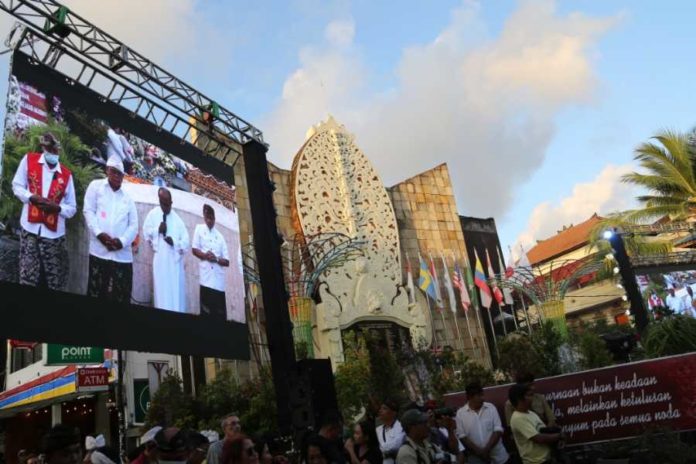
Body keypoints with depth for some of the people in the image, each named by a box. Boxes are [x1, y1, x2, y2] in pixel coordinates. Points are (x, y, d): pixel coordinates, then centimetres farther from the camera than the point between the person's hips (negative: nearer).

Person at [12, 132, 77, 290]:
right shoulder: (29, 159, 5)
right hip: (30, 228, 0)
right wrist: (32, 197, -11)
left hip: (54, 233, 1)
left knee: (55, 283, 4)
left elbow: (72, 208, 8)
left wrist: (57, 207, -12)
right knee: (28, 279, 1)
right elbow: (17, 186, 8)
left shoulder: (66, 174, 5)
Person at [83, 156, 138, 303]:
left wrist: (122, 241, -7)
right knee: (96, 292, -1)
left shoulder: (128, 198, 19)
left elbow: (134, 225, 11)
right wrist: (99, 233, -12)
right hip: (100, 251, -2)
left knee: (121, 296, -1)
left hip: (123, 255, 2)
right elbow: (88, 211, 2)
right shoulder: (96, 186, 13)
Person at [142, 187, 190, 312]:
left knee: (177, 292, 1)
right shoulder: (153, 214, 7)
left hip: (175, 260, 1)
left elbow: (186, 242, 4)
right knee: (162, 291, -2)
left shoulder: (178, 219, 8)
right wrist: (157, 230, -7)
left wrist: (174, 242, -14)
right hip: (160, 259, -1)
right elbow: (146, 232, 10)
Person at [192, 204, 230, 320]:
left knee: (221, 315, 1)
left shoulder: (220, 236, 17)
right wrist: (205, 255, -11)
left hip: (219, 281, 2)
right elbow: (194, 250, 6)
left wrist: (216, 259, -8)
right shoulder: (199, 229, 13)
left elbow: (227, 261, 12)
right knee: (206, 312, -4)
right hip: (206, 278, -2)